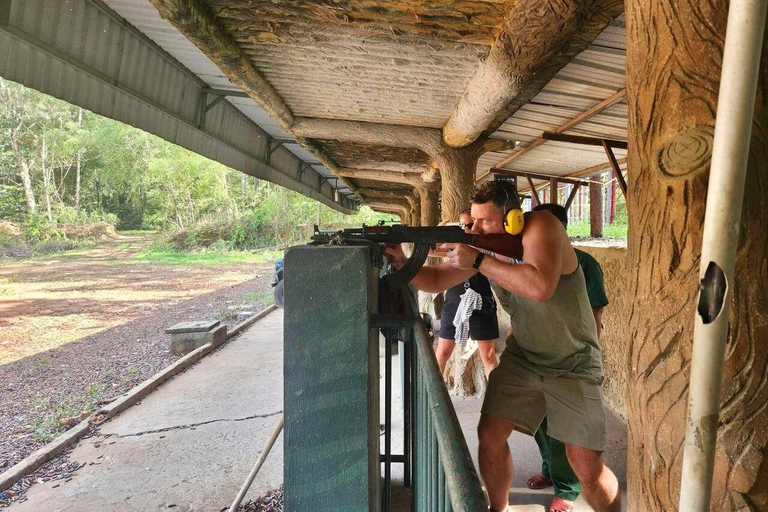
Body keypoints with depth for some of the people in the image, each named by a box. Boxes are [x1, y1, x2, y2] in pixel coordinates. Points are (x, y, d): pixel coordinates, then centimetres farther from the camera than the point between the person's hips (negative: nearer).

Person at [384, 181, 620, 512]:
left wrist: (478, 261, -36)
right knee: (490, 434, -3)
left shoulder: (540, 226, -23)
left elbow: (540, 287, -41)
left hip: (573, 364, -4)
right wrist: (401, 262, -20)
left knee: (588, 469, -5)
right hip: (523, 356, 5)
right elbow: (436, 281, -2)